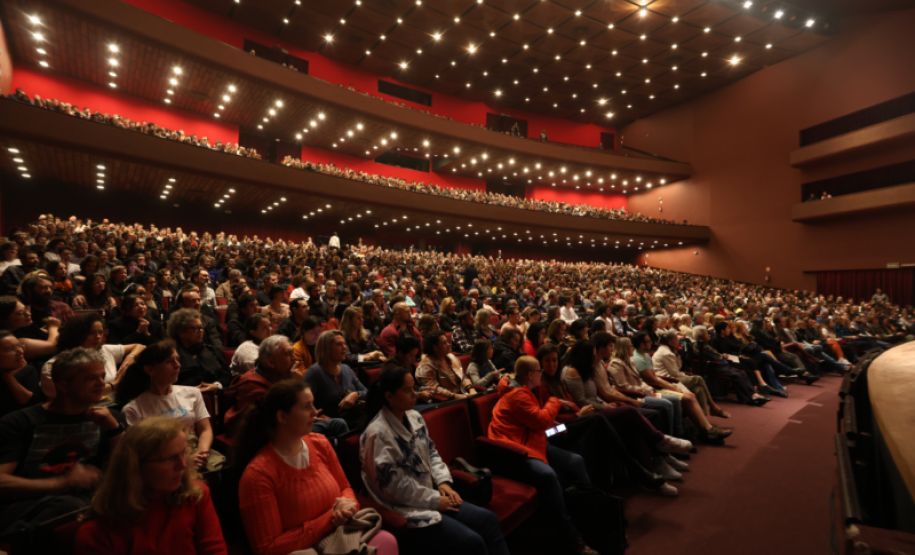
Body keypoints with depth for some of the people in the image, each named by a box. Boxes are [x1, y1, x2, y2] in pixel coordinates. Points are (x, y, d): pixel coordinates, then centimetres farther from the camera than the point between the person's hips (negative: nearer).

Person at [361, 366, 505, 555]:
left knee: (488, 519, -2)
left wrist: (443, 482, -2)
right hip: (407, 508, -8)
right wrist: (435, 500, -15)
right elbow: (394, 484, -20)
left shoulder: (415, 418, 4)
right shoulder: (378, 434, -21)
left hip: (432, 495, 8)